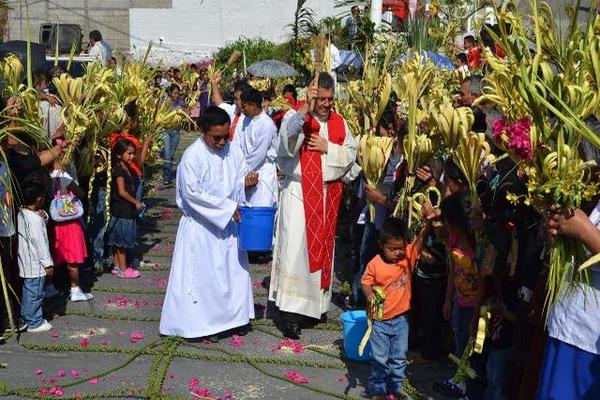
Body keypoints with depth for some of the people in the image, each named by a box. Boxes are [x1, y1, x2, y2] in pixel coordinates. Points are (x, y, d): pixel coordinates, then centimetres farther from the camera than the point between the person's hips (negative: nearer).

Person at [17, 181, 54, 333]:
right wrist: (48, 264, -17)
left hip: (26, 262, 9)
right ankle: (34, 323, 10)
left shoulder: (22, 213, 5)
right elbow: (40, 243, -23)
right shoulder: (35, 219, -24)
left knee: (28, 290, 21)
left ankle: (27, 316, 33)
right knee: (35, 293, 1)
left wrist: (43, 217, -8)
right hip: (36, 264, -9)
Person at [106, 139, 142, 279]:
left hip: (126, 210, 10)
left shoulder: (127, 168, 10)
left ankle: (117, 266, 23)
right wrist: (135, 202, -14)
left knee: (118, 241, 15)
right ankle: (123, 270, 6)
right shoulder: (119, 169, -17)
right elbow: (121, 191, -20)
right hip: (121, 210, -10)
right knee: (122, 241, -1)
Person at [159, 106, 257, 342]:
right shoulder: (192, 156, -17)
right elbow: (193, 193, -19)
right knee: (203, 275, 3)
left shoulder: (234, 150, 0)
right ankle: (203, 324, 15)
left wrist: (246, 181, -16)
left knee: (235, 269, 13)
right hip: (202, 226, -5)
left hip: (229, 223, 6)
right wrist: (227, 207, -19)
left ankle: (235, 316, 28)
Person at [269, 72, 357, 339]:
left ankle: (316, 303, 25)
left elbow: (350, 154, 5)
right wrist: (306, 108, -34)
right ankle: (290, 310, -4)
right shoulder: (295, 116, -7)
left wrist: (327, 148, -12)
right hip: (299, 192, -5)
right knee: (295, 248, -8)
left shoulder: (338, 122, 9)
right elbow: (287, 143, -28)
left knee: (321, 247, 13)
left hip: (327, 194, 5)